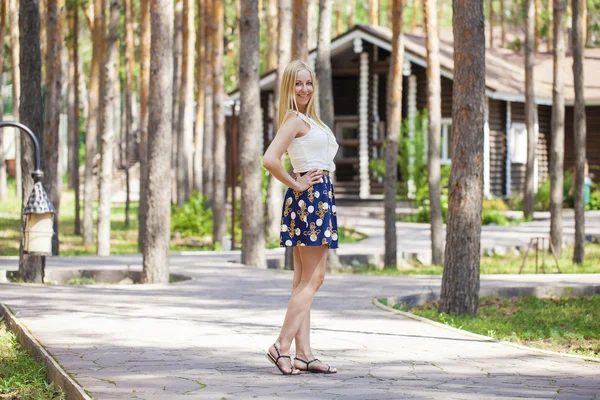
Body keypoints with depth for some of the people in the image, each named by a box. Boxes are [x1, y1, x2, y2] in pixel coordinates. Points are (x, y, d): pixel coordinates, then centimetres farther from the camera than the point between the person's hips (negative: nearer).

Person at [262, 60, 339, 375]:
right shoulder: (294, 119, -11)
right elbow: (270, 159, -24)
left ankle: (303, 354, 6)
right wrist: (295, 184, -13)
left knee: (304, 280, 6)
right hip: (310, 196, -10)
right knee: (313, 279, -10)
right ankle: (282, 346, -12)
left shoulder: (309, 120, 18)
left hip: (319, 198, 10)